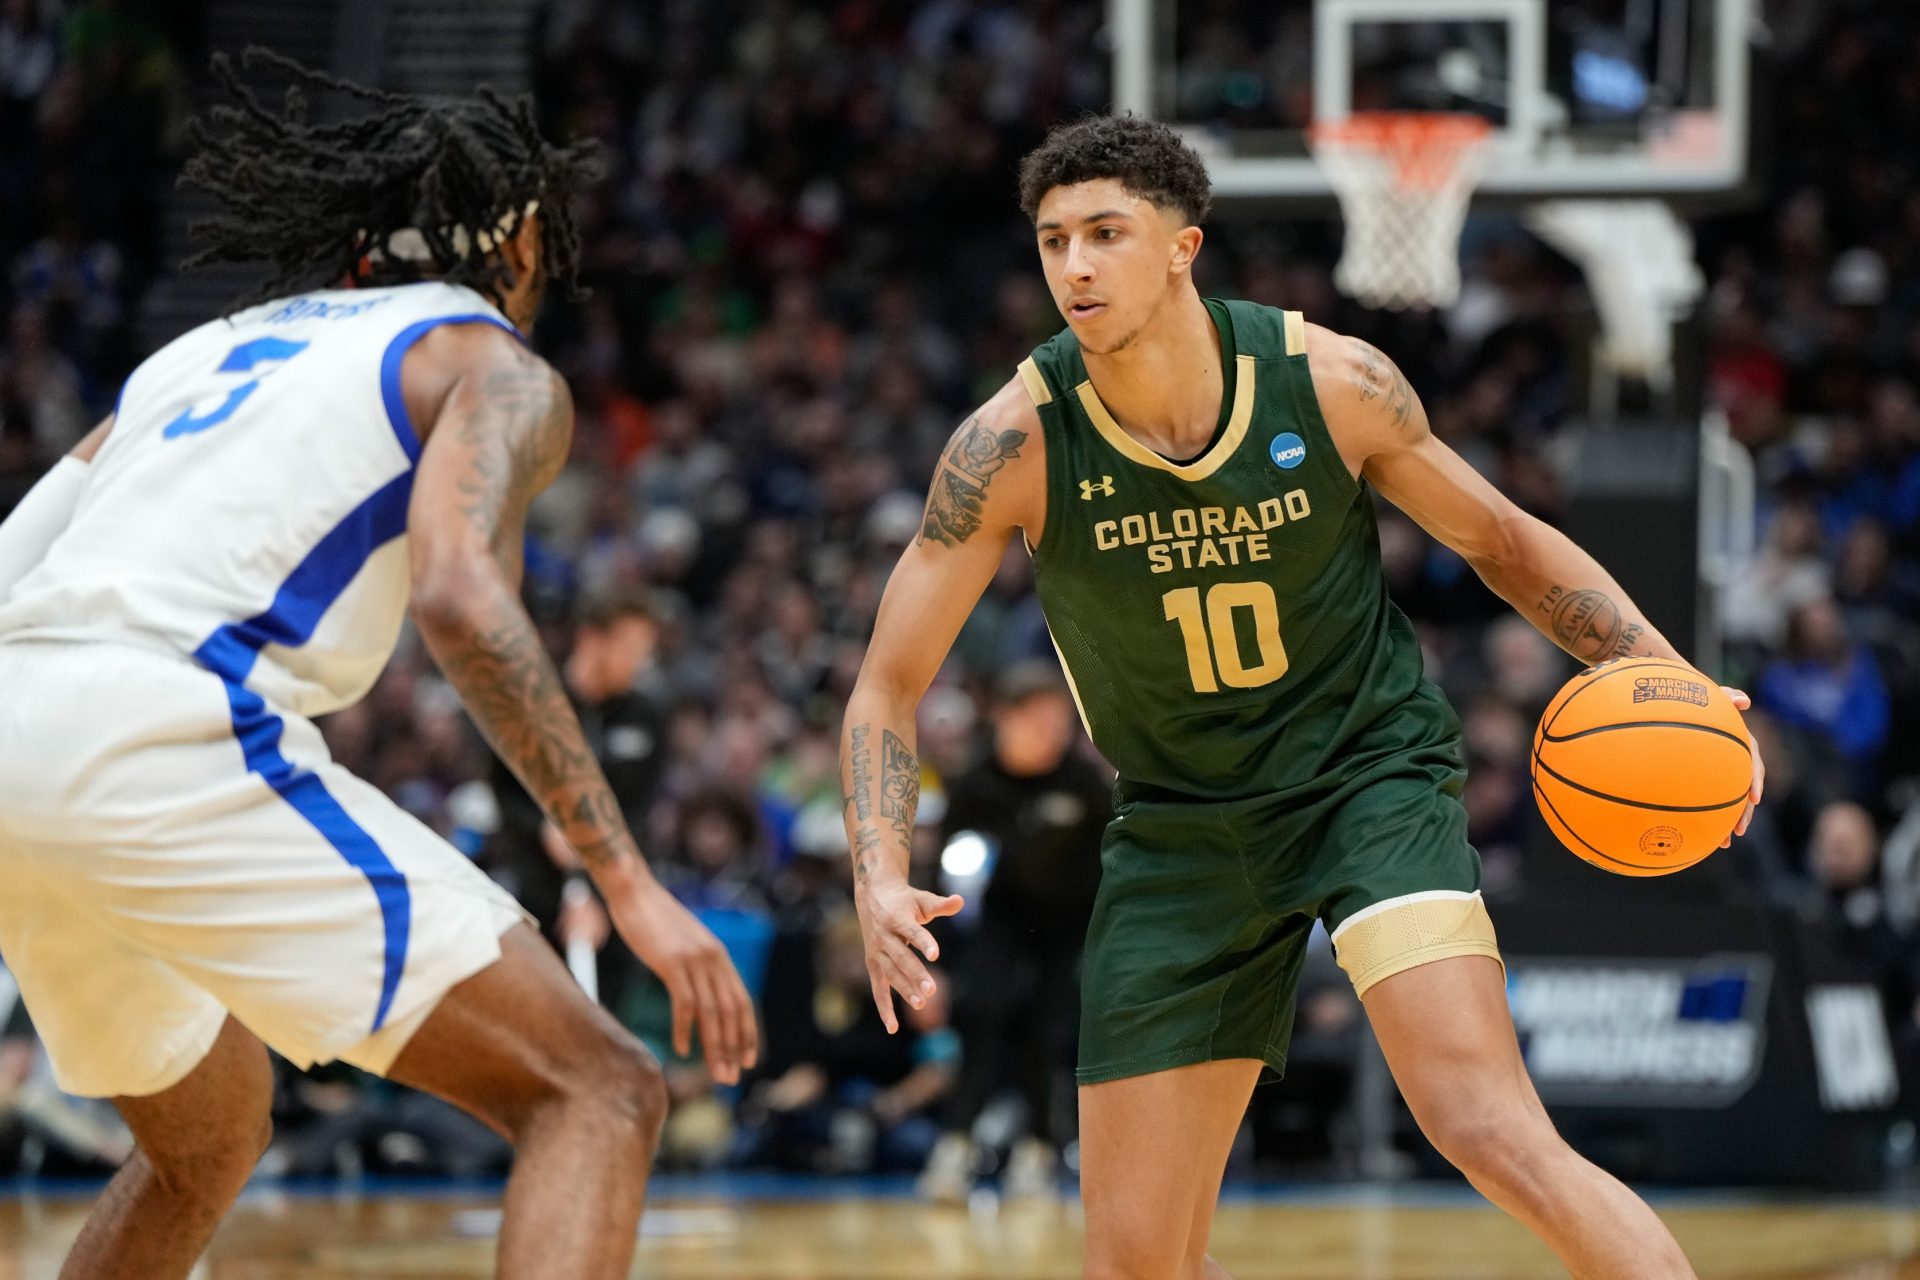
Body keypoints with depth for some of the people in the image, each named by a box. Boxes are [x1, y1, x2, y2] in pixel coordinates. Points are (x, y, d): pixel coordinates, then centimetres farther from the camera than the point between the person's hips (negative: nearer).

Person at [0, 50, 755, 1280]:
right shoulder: (496, 366, 10)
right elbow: (458, 593, -11)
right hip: (167, 732, -8)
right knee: (595, 1091, -5)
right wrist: (629, 881, -13)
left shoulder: (208, 348, 31)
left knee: (207, 1140, 31)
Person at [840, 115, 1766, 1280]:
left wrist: (1668, 682, -10)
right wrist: (882, 881, -25)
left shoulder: (1332, 382, -14)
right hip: (1183, 825, 2)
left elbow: (1505, 542, 3)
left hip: (1371, 778, -2)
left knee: (1492, 1134, -25)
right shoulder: (1015, 444, -15)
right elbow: (889, 685, -8)